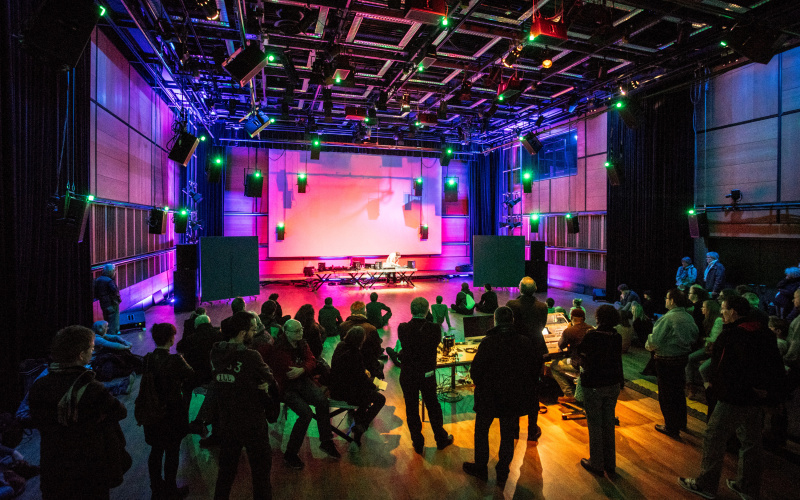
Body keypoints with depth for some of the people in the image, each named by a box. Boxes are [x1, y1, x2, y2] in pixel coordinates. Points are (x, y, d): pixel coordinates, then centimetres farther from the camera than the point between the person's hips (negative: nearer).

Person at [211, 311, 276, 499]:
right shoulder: (251, 356, -27)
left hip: (226, 421, 6)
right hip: (252, 424, -6)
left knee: (227, 466, 24)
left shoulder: (216, 353, -8)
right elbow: (270, 379, -14)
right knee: (260, 466, 13)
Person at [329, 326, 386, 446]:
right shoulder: (354, 354, -26)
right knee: (380, 399, 2)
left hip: (335, 388, 9)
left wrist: (364, 371, 8)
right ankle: (361, 427, -3)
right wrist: (373, 386, -2)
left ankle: (359, 414, 34)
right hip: (345, 393, -9)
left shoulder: (341, 346, -1)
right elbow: (360, 377, -18)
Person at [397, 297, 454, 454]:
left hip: (408, 375, 0)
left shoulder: (402, 328, -16)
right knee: (433, 407, 20)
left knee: (412, 410, 15)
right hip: (427, 375, 1)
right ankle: (441, 439, 37)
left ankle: (418, 444, 28)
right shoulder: (434, 329, -18)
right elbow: (436, 343, -1)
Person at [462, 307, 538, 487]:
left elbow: (475, 371, -16)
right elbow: (534, 371, 0)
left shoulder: (488, 343, -23)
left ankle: (480, 468, 37)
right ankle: (502, 474, 35)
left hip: (489, 397, -3)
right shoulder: (526, 343, -11)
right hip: (514, 398, 3)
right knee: (508, 436, 20)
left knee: (481, 432, 20)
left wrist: (482, 386, 3)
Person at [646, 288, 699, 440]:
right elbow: (694, 337, 13)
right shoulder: (689, 317, 1)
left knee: (666, 394, 6)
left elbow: (655, 341, -24)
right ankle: (681, 423, 39)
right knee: (678, 391, 23)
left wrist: (648, 345, -4)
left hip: (667, 360, -8)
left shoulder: (668, 318, -23)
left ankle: (672, 429, 16)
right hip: (683, 357, 8)